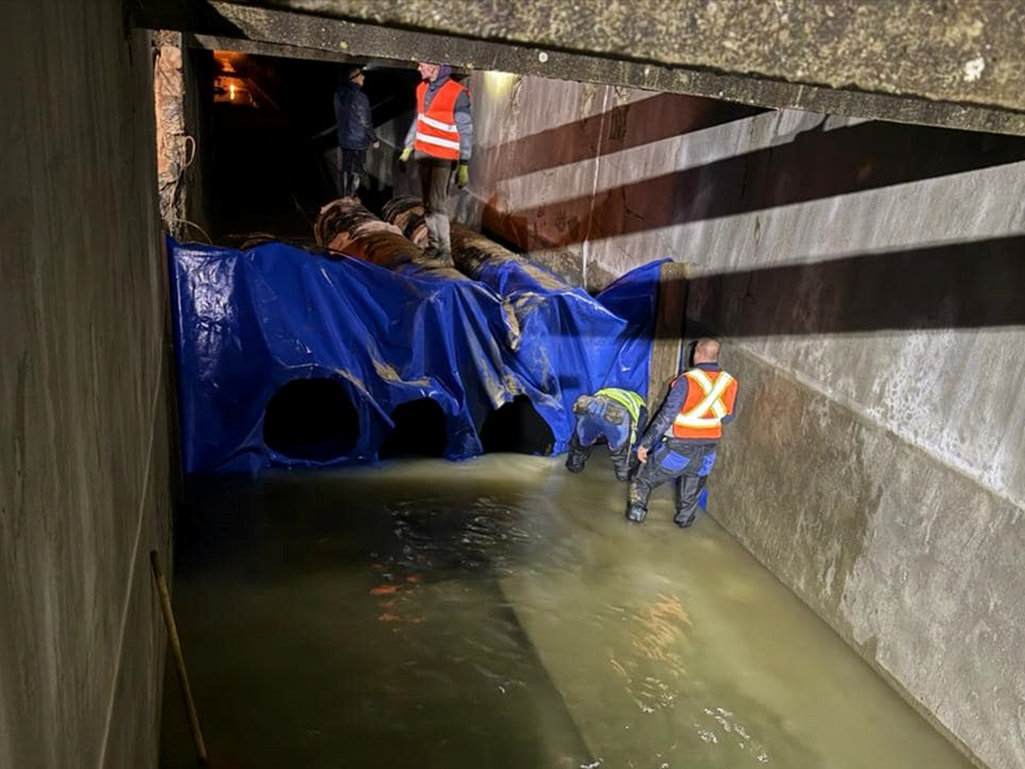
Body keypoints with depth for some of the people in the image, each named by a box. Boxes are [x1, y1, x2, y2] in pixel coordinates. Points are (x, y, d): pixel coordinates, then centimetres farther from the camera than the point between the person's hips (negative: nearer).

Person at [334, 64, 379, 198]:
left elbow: (338, 116, 10)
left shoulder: (339, 94, 0)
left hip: (344, 139, 7)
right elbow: (366, 122, -18)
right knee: (355, 172, 3)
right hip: (358, 141, -7)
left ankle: (344, 198, 24)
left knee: (344, 169, 16)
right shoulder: (359, 97, -22)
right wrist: (374, 139, -6)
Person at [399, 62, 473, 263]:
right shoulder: (422, 89, 8)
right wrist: (407, 149, 21)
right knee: (427, 203, 9)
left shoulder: (457, 94, -13)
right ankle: (433, 244, 18)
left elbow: (466, 132, -11)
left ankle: (445, 250, -4)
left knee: (437, 203, -10)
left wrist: (464, 165, -13)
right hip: (423, 154, 7)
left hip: (443, 157, -7)